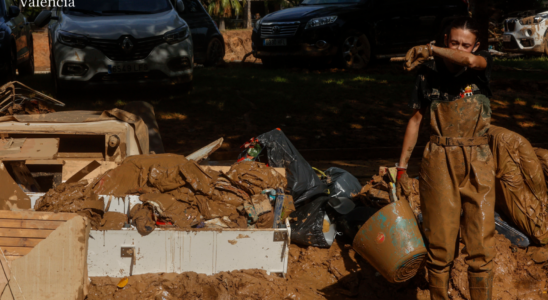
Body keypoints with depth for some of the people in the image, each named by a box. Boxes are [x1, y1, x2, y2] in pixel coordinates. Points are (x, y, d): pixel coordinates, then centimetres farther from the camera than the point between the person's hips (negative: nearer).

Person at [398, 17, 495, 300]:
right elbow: (416, 119, 11)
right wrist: (401, 166, 10)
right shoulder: (429, 74, 5)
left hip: (477, 163, 0)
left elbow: (469, 61, -25)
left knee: (481, 243, -1)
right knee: (439, 244, 1)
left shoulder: (482, 66, 2)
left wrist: (429, 50, -19)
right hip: (439, 162, 0)